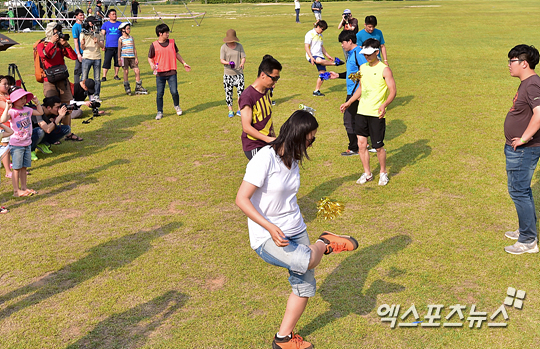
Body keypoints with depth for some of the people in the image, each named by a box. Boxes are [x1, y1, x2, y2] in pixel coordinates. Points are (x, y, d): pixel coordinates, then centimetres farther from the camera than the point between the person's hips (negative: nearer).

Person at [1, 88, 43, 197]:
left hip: (27, 143, 6)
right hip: (16, 145, -6)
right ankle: (16, 190, 6)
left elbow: (40, 112, 20)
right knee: (17, 168, 0)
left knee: (24, 167, 14)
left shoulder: (27, 110, 6)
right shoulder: (11, 112, -14)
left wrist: (37, 103, 9)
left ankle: (24, 187, 24)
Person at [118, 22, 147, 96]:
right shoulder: (121, 39, 0)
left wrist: (136, 58, 7)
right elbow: (119, 49, 2)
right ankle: (127, 88, 9)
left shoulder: (131, 38, 11)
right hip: (124, 57, -4)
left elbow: (134, 48, 13)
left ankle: (138, 88, 6)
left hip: (132, 57, 4)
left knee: (137, 71, -3)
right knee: (126, 72, -2)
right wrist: (119, 59, -2)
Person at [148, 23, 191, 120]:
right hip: (160, 73, -1)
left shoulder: (172, 42, 6)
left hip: (171, 72, 1)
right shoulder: (154, 45, -2)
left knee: (174, 91, -6)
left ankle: (177, 106, 24)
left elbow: (176, 54, 20)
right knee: (159, 94, 2)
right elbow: (150, 58, 6)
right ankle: (160, 112, 17)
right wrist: (151, 64, -14)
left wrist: (184, 63, 21)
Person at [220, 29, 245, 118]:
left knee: (241, 91, -5)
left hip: (239, 73, 1)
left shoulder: (239, 46, 5)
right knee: (228, 92, 3)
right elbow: (221, 60, -7)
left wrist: (242, 63, -22)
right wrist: (228, 63, -28)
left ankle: (239, 110, 8)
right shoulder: (224, 47, -2)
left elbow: (243, 57, 2)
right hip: (228, 73, -1)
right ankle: (230, 110, 17)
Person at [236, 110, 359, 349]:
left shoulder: (293, 159, 6)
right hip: (266, 237, -8)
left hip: (295, 231, 8)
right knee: (306, 261, -34)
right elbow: (241, 199, -21)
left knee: (305, 287, 11)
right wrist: (270, 228, -31)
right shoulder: (265, 159, -18)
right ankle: (324, 243, 1)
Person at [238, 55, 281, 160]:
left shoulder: (267, 90, 6)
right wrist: (269, 139, -27)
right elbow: (246, 127, -24)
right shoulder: (247, 96, -21)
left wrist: (273, 135, 21)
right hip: (254, 147, -8)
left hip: (267, 142, 8)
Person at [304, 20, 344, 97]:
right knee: (319, 60, -41)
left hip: (320, 56, 8)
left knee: (322, 73, -3)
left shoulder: (320, 35, 19)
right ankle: (335, 63, -29)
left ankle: (316, 91, 5)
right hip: (312, 56, -8)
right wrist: (311, 57, -22)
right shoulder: (310, 34, -5)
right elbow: (306, 46, -12)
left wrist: (328, 56, 22)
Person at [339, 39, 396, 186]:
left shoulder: (384, 69, -9)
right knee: (361, 144, 6)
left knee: (378, 146, 1)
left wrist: (384, 105, -29)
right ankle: (367, 173, 22)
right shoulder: (363, 67, 11)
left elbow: (392, 90, -13)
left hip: (376, 114, -6)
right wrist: (348, 103, 22)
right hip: (361, 112, 6)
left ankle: (383, 173, 23)